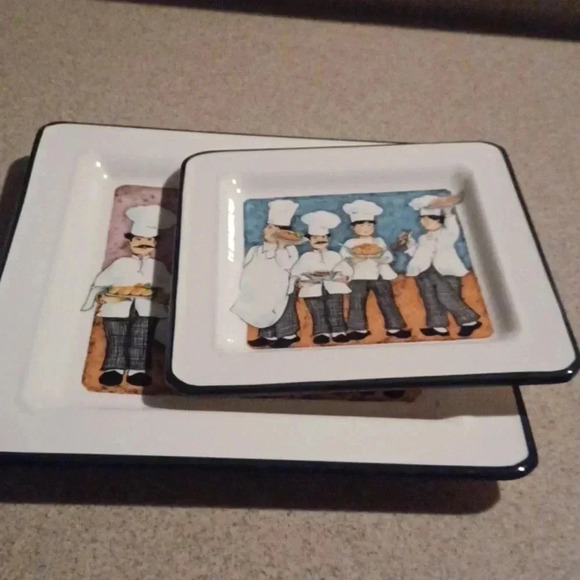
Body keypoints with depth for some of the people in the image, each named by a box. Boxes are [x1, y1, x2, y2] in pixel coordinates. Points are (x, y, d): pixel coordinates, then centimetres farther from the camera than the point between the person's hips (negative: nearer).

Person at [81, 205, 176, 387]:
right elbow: (101, 282, 13)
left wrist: (160, 294, -14)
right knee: (117, 339, -6)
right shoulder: (121, 263, 18)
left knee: (141, 340, -10)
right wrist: (101, 295, -6)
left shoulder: (157, 266, 18)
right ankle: (114, 368, -3)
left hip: (146, 309, 0)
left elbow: (168, 287, 8)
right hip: (118, 308, 1)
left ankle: (137, 369, -8)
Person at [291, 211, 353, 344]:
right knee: (318, 313, -8)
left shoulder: (334, 255, 17)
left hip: (334, 287, 1)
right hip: (313, 289, -1)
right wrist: (303, 279, -14)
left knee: (335, 311, -7)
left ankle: (338, 331, -8)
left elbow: (346, 269, 12)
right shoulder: (306, 257, 12)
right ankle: (322, 333, -8)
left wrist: (344, 276, -9)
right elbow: (295, 272, 4)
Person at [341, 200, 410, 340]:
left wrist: (378, 256, -20)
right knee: (357, 303, -2)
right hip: (358, 277, 0)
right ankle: (360, 328, 8)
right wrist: (354, 259, -21)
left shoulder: (379, 241, 9)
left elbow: (388, 257, 0)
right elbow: (343, 258, -4)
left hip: (379, 276, 1)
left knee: (387, 302, 0)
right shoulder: (350, 243, 5)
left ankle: (393, 327, 5)